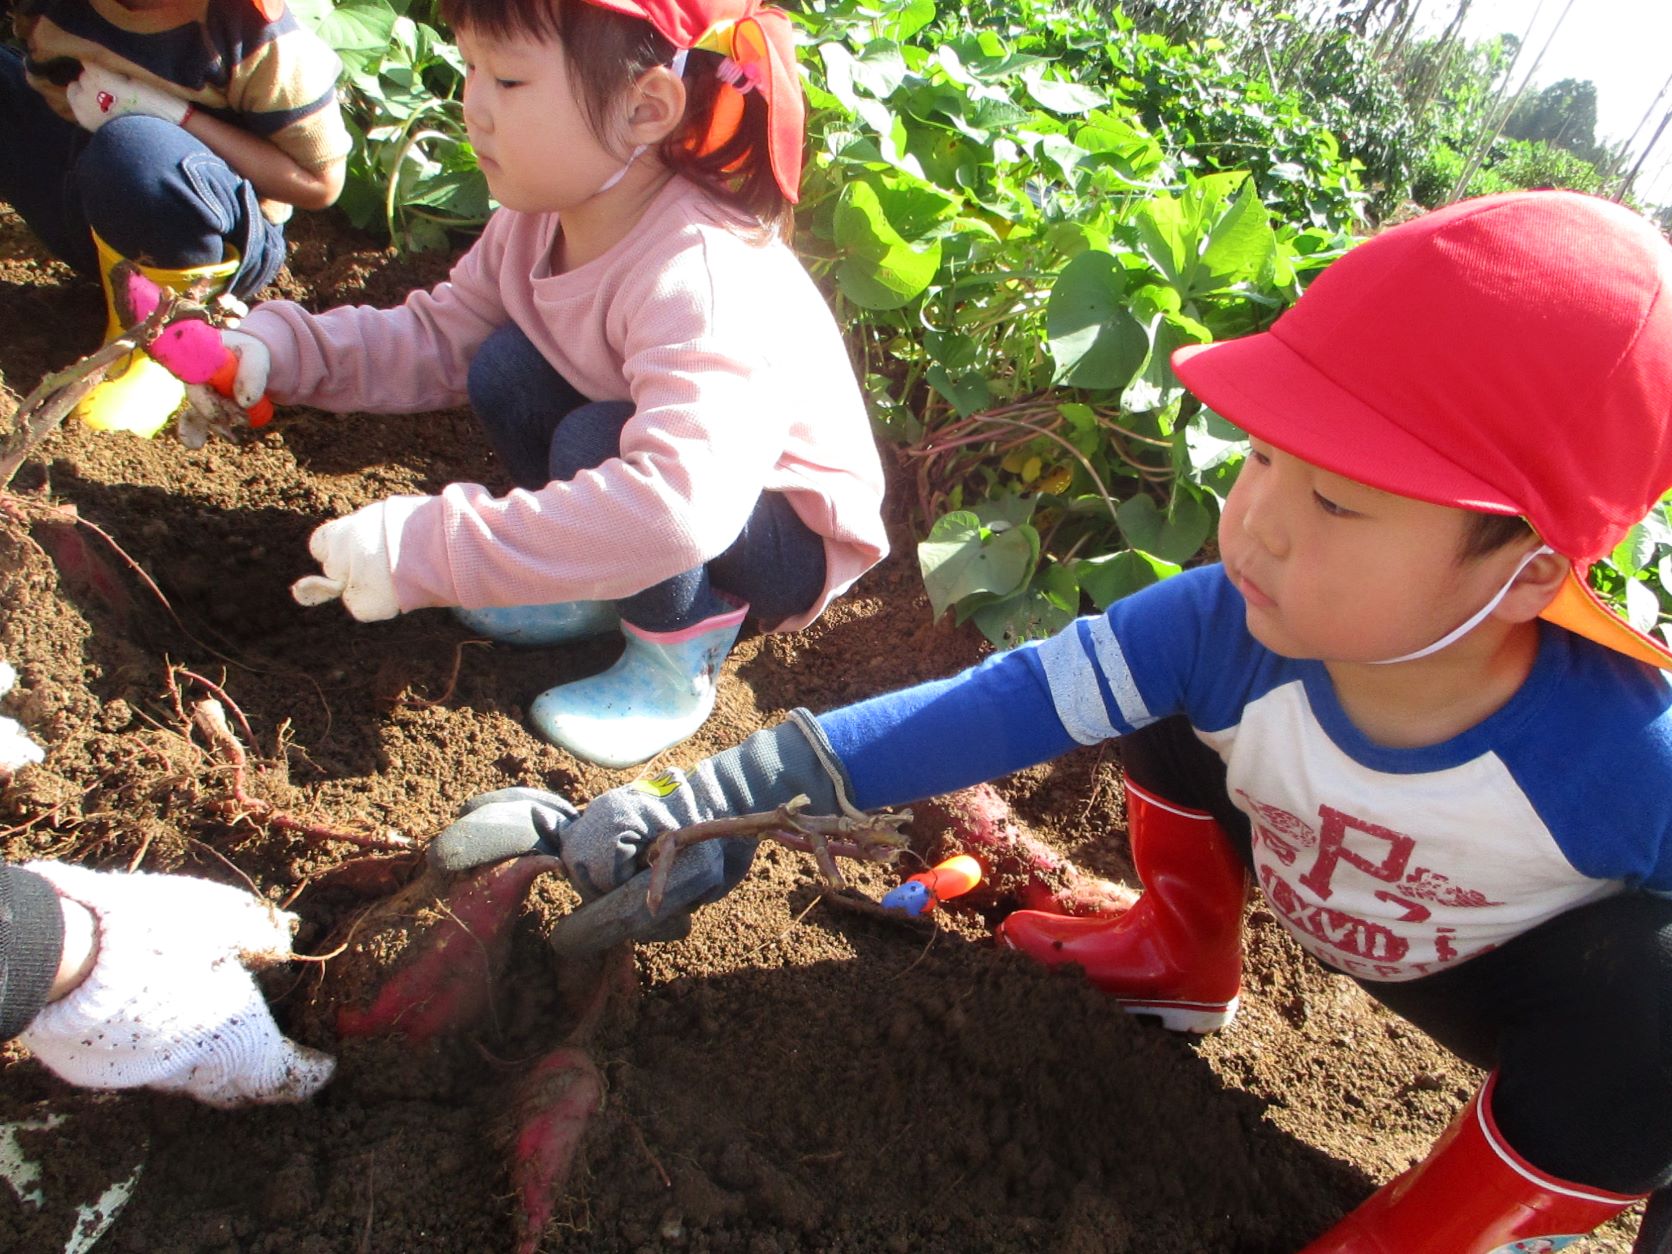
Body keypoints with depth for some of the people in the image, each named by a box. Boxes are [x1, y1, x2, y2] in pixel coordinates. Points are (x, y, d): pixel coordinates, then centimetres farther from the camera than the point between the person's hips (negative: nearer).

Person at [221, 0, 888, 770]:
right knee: (505, 368, -11)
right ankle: (601, 587, 6)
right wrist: (282, 351, -13)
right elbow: (441, 337, 3)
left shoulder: (701, 276, -35)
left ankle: (676, 663, -8)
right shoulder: (540, 215, -8)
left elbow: (679, 502, -48)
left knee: (594, 442, -31)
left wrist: (427, 549, -47)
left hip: (789, 537, -7)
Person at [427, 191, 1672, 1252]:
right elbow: (988, 711, -33)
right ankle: (1183, 958, 16)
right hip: (1323, 906, 3)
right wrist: (693, 807, -36)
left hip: (1506, 983, -2)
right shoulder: (1224, 630, -31)